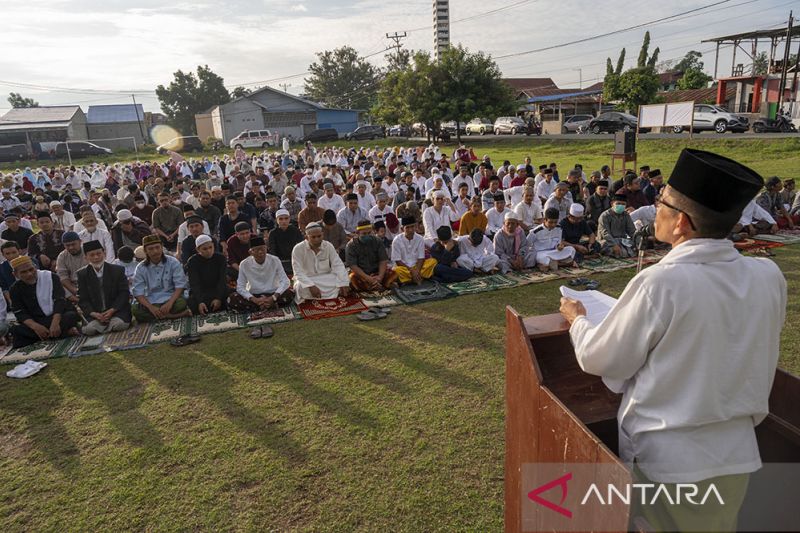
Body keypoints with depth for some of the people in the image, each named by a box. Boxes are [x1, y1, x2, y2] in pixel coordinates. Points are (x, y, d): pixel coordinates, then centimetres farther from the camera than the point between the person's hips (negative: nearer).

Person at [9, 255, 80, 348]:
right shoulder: (15, 289, 2)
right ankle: (65, 331, -25)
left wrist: (55, 323, -32)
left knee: (72, 316, -33)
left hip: (57, 317, -3)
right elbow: (20, 313, -6)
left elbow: (60, 301, -15)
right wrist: (35, 326, -28)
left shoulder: (50, 277, -5)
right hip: (36, 322, 3)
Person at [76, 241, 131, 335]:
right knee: (90, 329, -28)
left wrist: (112, 310, -15)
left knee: (119, 324, -31)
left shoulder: (118, 270, 3)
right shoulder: (82, 274, 7)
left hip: (117, 311, 0)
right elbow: (83, 299, 4)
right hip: (95, 314, 1)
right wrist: (93, 313, -15)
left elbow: (124, 293, -1)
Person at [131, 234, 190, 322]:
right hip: (150, 301, 3)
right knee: (136, 310, -30)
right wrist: (151, 307, -24)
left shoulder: (173, 262, -3)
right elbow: (138, 292, -5)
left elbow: (180, 286, -9)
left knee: (181, 303, -35)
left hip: (171, 298, -2)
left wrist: (170, 303, -26)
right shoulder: (141, 268, 1)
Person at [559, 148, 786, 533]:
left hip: (666, 459, -5)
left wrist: (577, 319, 6)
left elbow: (597, 360, -13)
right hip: (737, 455, 5)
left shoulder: (661, 284, -25)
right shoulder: (769, 277, -9)